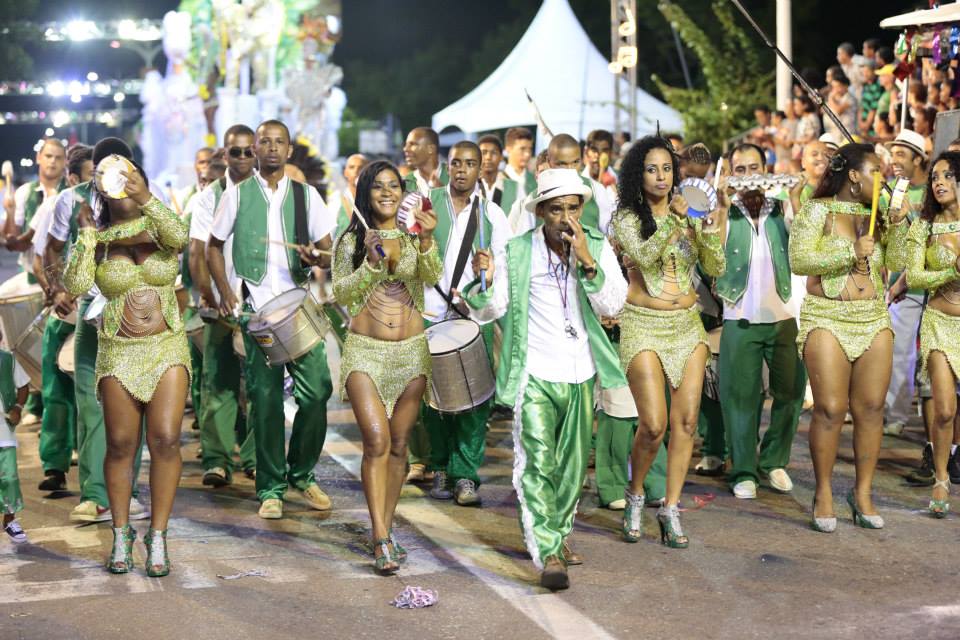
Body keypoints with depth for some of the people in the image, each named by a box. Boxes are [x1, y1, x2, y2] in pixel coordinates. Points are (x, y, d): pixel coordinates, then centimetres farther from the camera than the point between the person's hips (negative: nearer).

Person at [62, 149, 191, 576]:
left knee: (165, 440, -8)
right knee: (121, 445, 2)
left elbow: (179, 236, -22)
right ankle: (121, 535, 16)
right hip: (118, 352, 0)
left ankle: (158, 537, 1)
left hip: (168, 347, 0)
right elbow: (75, 287, -13)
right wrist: (87, 234, -10)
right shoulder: (97, 242, 3)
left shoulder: (159, 231, 3)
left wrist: (146, 199, -34)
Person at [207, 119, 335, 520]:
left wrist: (315, 256, -14)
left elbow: (329, 251, 9)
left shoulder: (306, 195, 10)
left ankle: (302, 474, 15)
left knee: (317, 389, -6)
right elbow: (214, 246, 12)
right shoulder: (236, 196, 7)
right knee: (265, 397, -1)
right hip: (256, 308, -1)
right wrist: (225, 292, -1)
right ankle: (270, 488, 9)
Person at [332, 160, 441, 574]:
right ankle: (381, 539, -15)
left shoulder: (413, 237, 6)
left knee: (399, 444, 7)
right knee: (376, 440, -16)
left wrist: (426, 241, -29)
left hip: (411, 352, 3)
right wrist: (372, 262, -19)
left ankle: (385, 528, 19)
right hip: (366, 352, -2)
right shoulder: (351, 241, 3)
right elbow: (341, 293, -5)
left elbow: (433, 277, -11)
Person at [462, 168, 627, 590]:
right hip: (533, 373, -3)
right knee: (537, 463, -15)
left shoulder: (598, 247, 0)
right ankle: (548, 555, -15)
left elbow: (612, 306, -9)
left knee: (573, 463, 15)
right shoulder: (517, 252, -5)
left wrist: (588, 263, -21)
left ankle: (559, 534, 36)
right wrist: (484, 282, -24)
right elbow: (490, 310, -3)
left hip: (579, 374, 3)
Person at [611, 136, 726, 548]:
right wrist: (672, 220, -29)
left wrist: (710, 233, -14)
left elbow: (715, 269, 3)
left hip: (687, 324, 4)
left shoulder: (687, 215, 9)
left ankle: (671, 509, 8)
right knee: (654, 424, -11)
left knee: (686, 421, -1)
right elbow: (644, 255, -20)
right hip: (643, 325, -4)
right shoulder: (627, 217, -1)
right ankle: (635, 496, 14)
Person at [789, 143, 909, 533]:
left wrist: (898, 222, -5)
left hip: (874, 321, 5)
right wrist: (851, 254, -16)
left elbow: (895, 263, 8)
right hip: (827, 320, -5)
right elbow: (799, 261, -12)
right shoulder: (817, 211, -2)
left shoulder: (877, 215, 13)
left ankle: (863, 493, 13)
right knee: (830, 409, -7)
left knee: (870, 409, 3)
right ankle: (823, 493, 6)